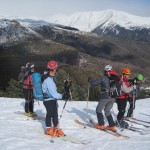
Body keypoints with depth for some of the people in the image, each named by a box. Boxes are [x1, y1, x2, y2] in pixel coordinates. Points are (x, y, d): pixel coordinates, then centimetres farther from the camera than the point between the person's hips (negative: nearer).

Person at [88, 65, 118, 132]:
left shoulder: (104, 78, -9)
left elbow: (94, 83, -5)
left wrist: (90, 80, 14)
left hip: (105, 97, -5)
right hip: (113, 98, 5)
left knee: (98, 110, 13)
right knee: (107, 111, 20)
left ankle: (101, 125, 10)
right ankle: (112, 126, 15)